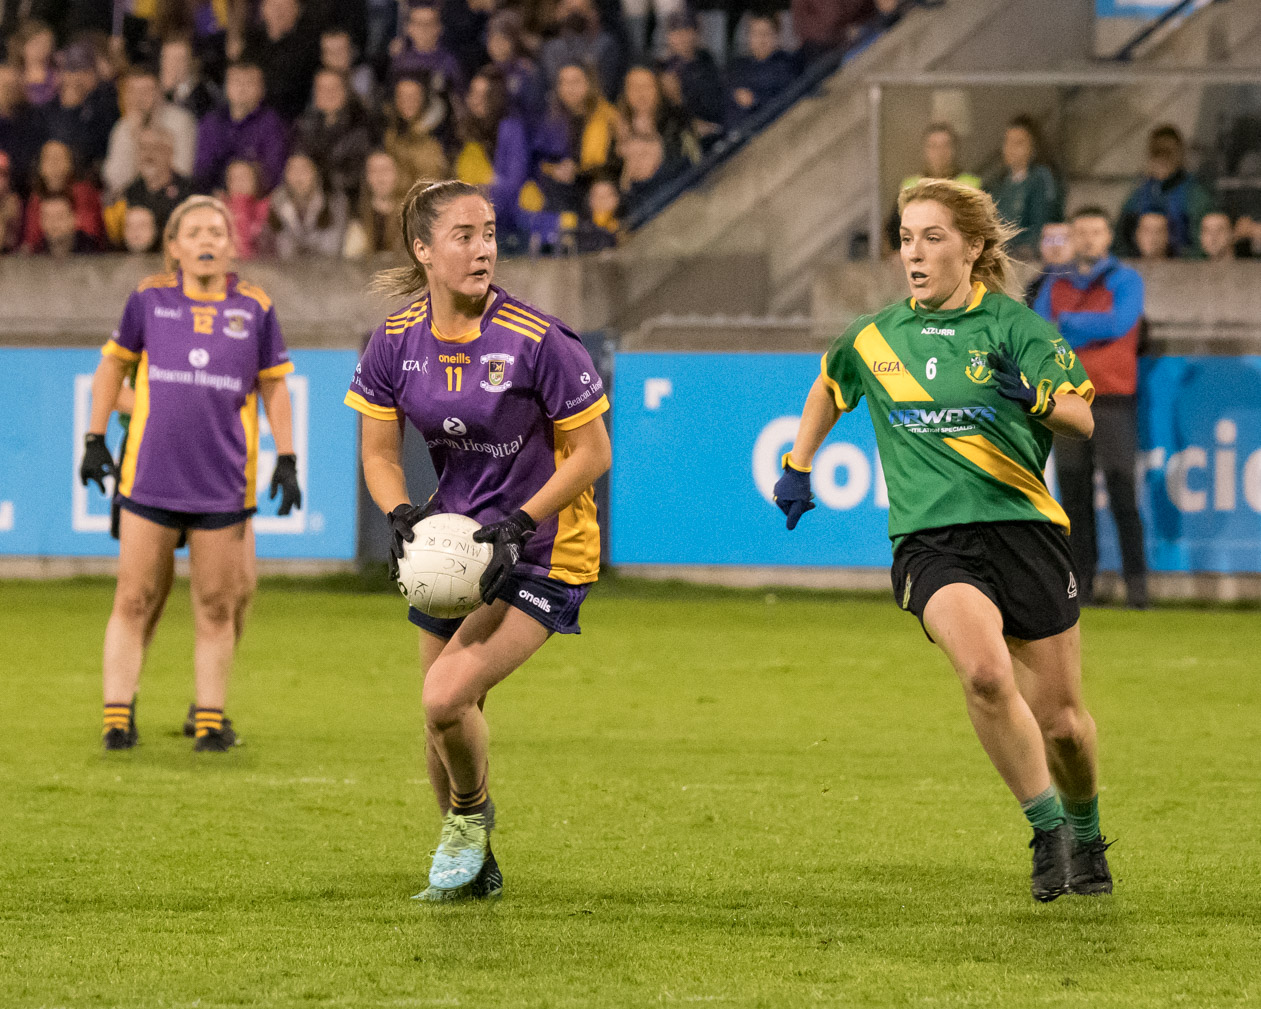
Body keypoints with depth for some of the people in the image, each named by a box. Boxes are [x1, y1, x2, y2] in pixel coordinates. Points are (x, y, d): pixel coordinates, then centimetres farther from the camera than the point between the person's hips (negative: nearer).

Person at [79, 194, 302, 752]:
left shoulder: (254, 309, 3)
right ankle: (118, 714, 3)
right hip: (150, 474, -1)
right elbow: (112, 364, 14)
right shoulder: (149, 299, 2)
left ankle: (210, 716, 12)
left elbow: (274, 386, 12)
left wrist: (286, 459, 6)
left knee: (219, 605, 4)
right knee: (135, 599, -1)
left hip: (224, 485, 1)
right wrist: (94, 439, 9)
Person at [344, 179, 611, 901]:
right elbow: (381, 453, 5)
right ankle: (472, 867, 32)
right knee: (443, 715, 9)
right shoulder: (397, 341, -5)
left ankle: (472, 814, 11)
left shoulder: (537, 341, -19)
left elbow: (591, 453, -12)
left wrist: (516, 524, -20)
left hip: (543, 552, -5)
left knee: (448, 697, -20)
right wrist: (403, 516, -14)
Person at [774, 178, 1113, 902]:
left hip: (1023, 525, -1)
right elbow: (829, 388, 32)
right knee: (985, 671, -29)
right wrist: (797, 464, 29)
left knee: (1060, 720, 5)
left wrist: (1034, 398, -30)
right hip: (931, 539, 1)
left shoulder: (1013, 325, -1)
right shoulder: (872, 339, 10)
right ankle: (1047, 828, -13)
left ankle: (1087, 836, 35)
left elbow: (1081, 418, -10)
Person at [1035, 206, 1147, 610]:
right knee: (1074, 496, 2)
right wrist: (1089, 331, -7)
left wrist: (1065, 325, -6)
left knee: (1122, 493, -10)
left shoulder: (1126, 281, 4)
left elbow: (1118, 323, -13)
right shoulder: (1056, 287, 16)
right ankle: (1081, 581, 5)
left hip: (1113, 398, -4)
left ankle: (1136, 582, -11)